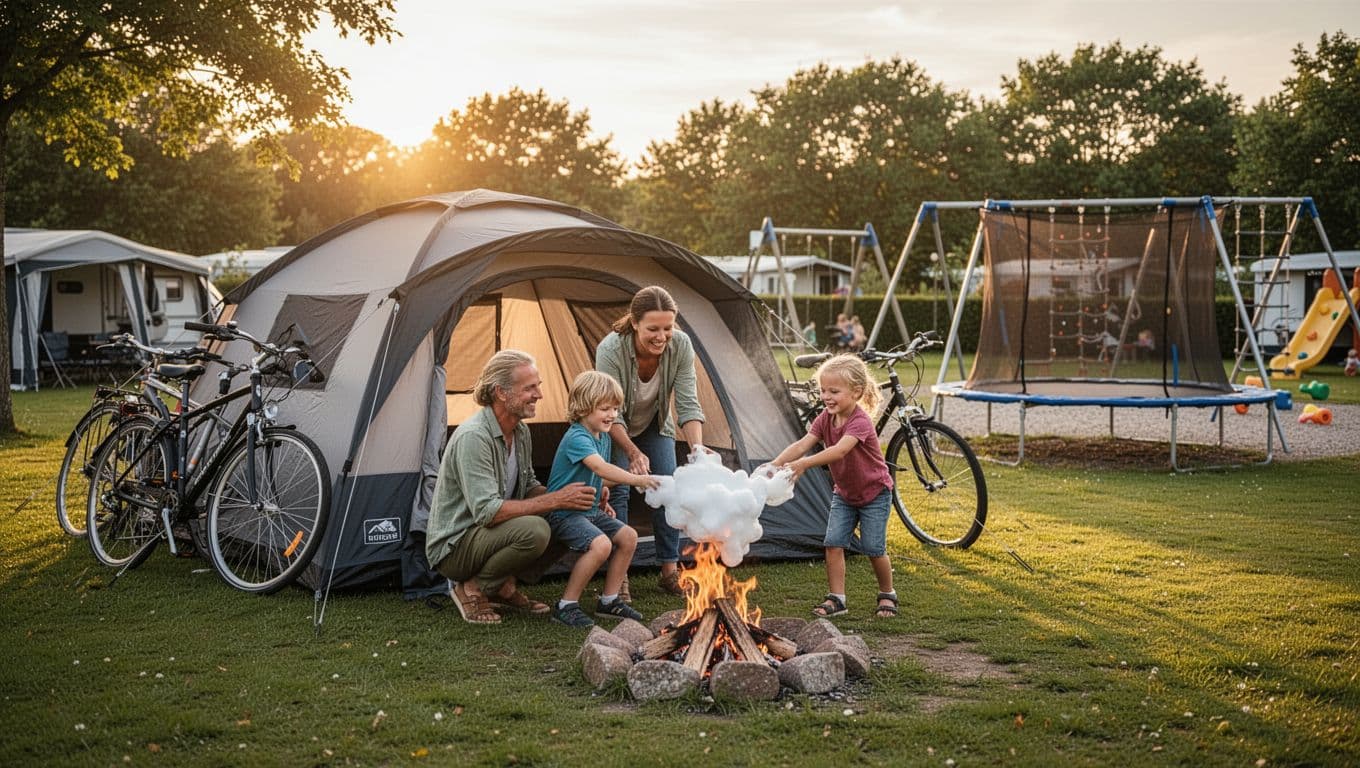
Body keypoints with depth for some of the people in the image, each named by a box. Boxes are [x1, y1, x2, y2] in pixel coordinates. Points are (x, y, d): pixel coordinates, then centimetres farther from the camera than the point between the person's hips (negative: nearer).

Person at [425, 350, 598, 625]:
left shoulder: (520, 431, 4)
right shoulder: (473, 437, -25)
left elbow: (529, 487, 16)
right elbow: (486, 511, -30)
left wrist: (566, 496, -5)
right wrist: (554, 500, -26)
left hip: (488, 534, 9)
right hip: (454, 547, -9)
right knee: (533, 530, -32)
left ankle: (503, 587, 4)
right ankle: (472, 589, -10)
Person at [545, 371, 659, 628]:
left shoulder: (603, 438, 10)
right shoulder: (576, 438, -21)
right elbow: (600, 467, -38)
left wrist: (601, 502, 8)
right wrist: (636, 479, -47)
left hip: (588, 510, 10)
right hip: (563, 513, -10)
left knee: (628, 536, 2)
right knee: (601, 544, -28)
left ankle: (609, 600, 14)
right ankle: (566, 606, -15)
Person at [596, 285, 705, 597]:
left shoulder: (681, 346, -29)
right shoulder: (611, 350, -38)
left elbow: (688, 404, -28)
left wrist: (697, 448, -42)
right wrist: (633, 452, -44)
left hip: (655, 426, 3)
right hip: (615, 429, -3)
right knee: (618, 490, -16)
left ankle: (670, 571, 4)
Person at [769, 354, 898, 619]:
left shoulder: (860, 422, -30)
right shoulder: (825, 419, -8)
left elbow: (839, 450, -46)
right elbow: (802, 445, -19)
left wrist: (803, 464, -57)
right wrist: (775, 465, -35)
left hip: (874, 493, -6)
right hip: (844, 493, 6)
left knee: (874, 548, -1)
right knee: (833, 543, -5)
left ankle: (887, 595, 21)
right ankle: (836, 598, 3)